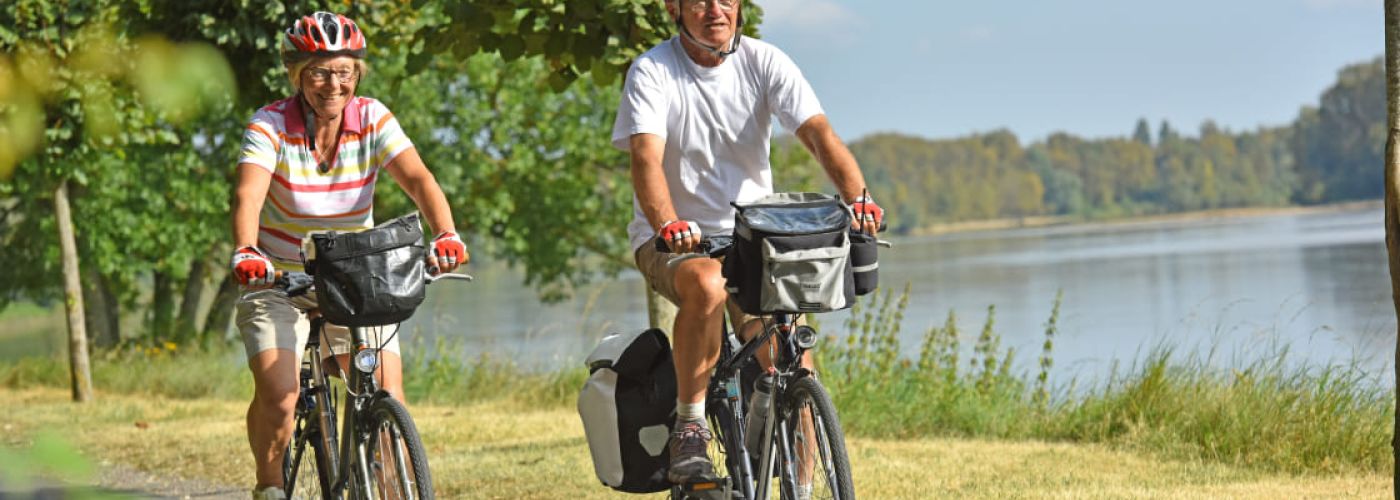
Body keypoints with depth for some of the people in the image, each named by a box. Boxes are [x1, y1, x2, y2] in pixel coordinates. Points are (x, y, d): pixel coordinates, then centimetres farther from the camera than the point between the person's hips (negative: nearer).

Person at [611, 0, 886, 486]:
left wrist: (858, 198, -35)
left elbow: (819, 134, -16)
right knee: (707, 284, -37)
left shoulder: (765, 62, -4)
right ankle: (689, 429, -25)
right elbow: (646, 158, -24)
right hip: (672, 242, -3)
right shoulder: (651, 71, -10)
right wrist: (669, 224, -44)